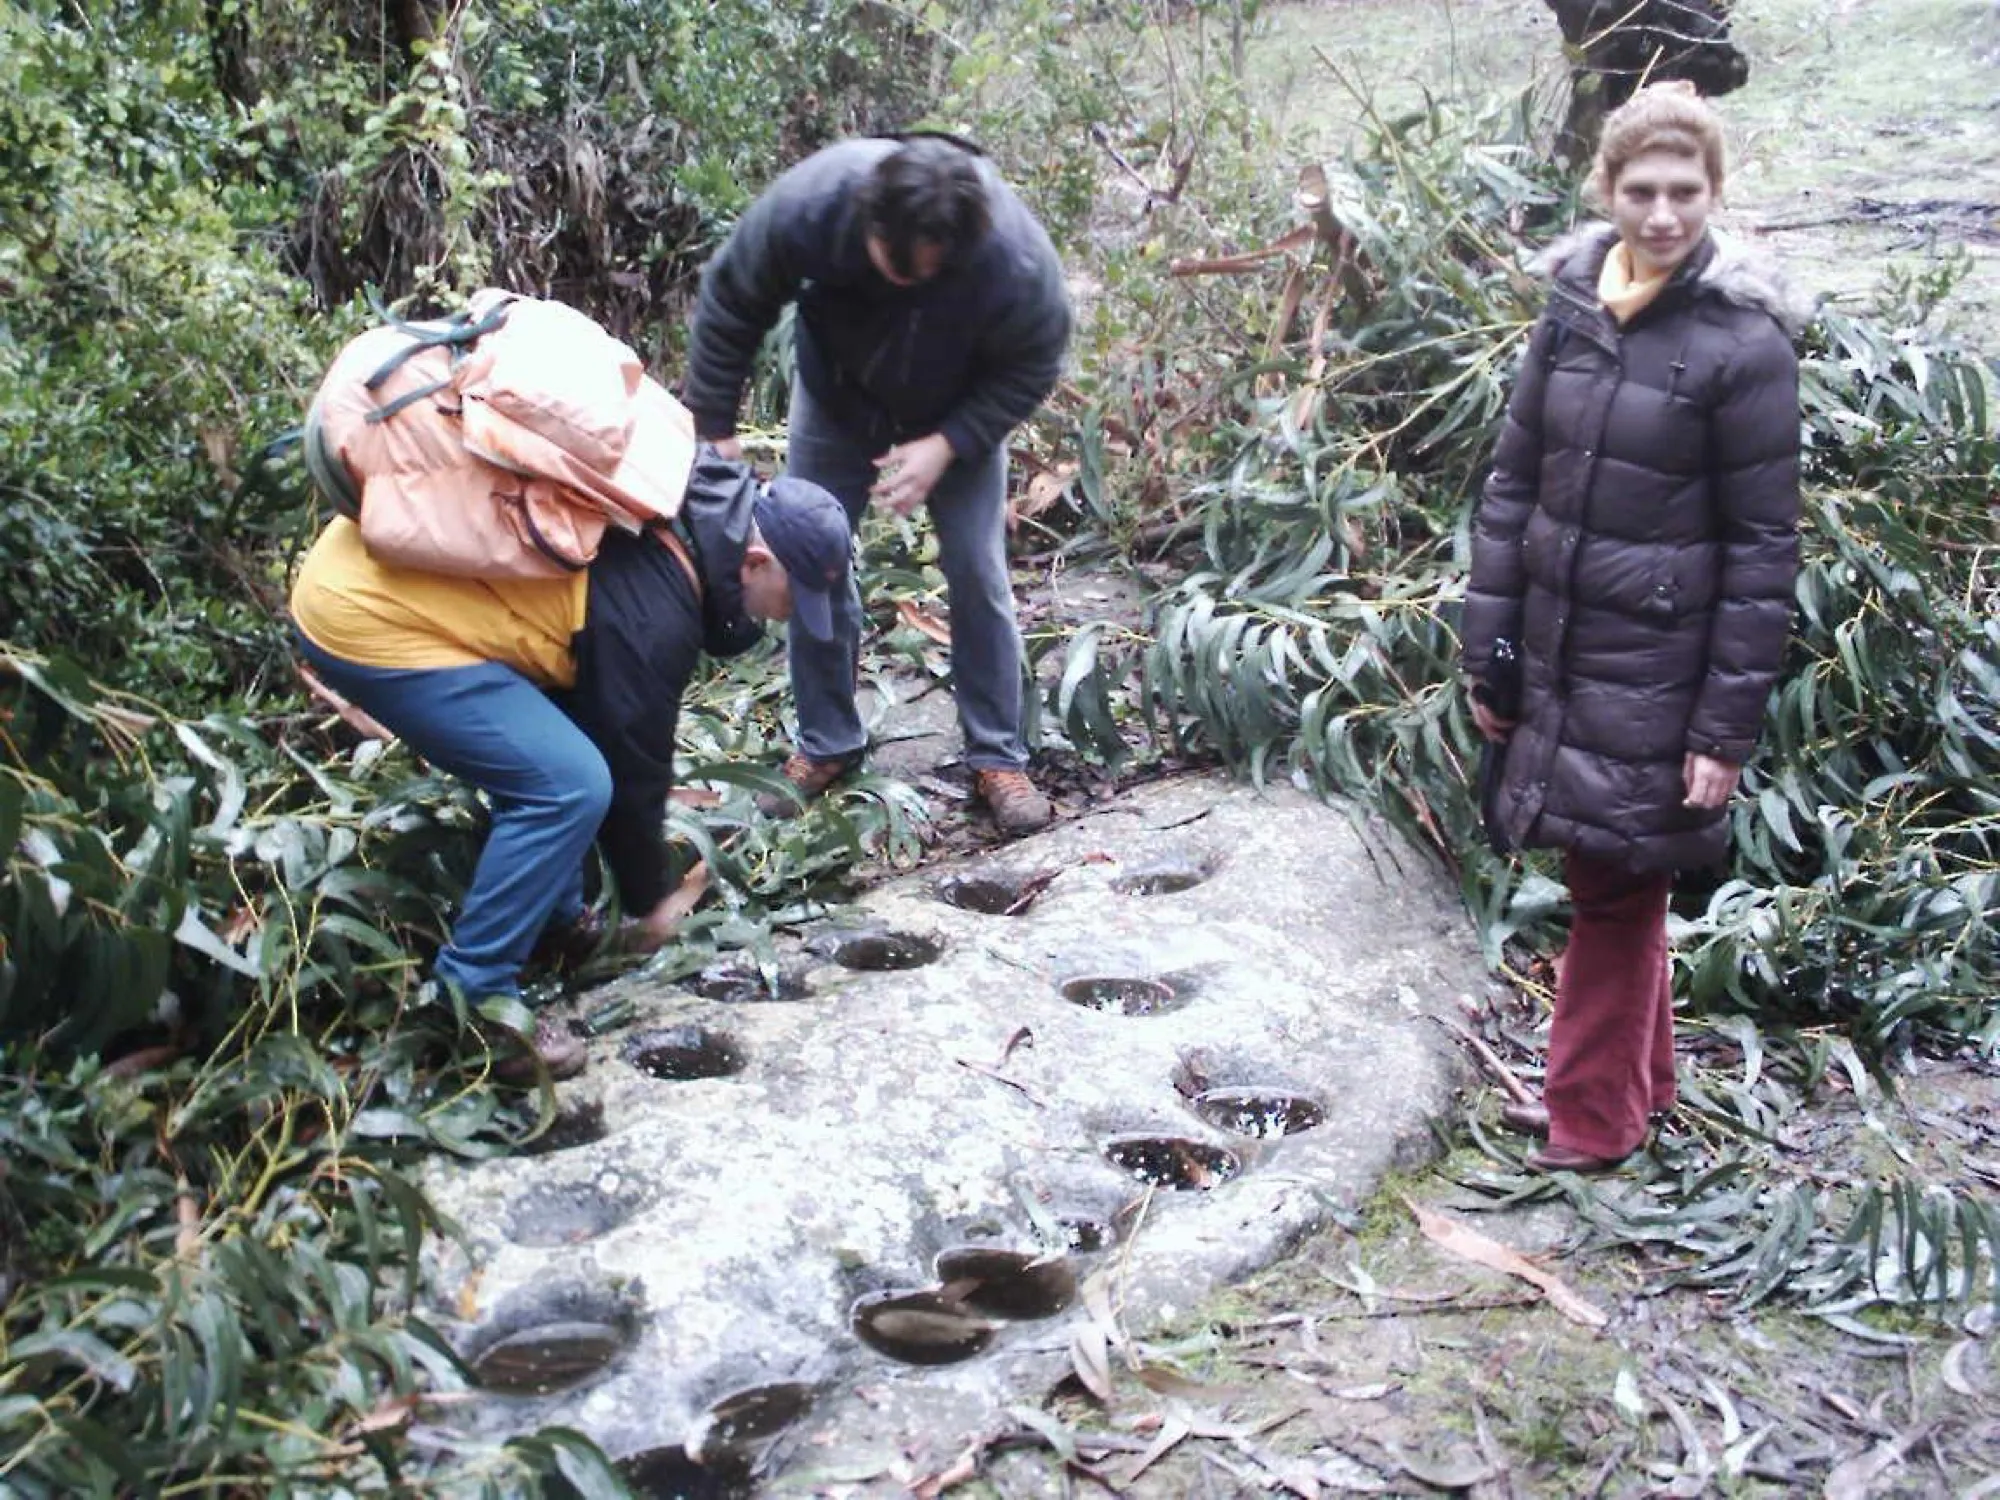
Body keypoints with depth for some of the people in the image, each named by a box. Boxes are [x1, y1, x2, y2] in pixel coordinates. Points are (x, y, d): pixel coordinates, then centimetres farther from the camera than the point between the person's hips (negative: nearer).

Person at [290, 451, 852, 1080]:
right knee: (568, 786, -14)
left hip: (369, 570, 10)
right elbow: (632, 766, -9)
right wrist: (650, 898, 6)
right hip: (366, 618, -10)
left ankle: (557, 921, 25)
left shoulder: (687, 512, 5)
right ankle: (468, 1003, -4)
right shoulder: (651, 615, -19)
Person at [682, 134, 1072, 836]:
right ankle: (826, 745, 20)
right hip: (835, 400, 2)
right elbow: (729, 305, -19)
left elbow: (1032, 369, -20)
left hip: (958, 417, -1)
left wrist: (944, 447, -30)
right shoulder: (808, 201, -36)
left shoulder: (1016, 259, -39)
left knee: (978, 574, -5)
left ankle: (997, 757, 11)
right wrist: (713, 428, -16)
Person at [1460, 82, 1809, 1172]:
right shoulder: (1573, 306, 2)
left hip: (1657, 664, -5)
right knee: (1610, 878, 17)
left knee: (1614, 886, 4)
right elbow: (1513, 482, 7)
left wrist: (1728, 725, -11)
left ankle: (1592, 1121, 21)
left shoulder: (1744, 342, -13)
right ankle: (1637, 1080, 36)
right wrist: (1485, 652, 5)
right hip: (1560, 647, 5)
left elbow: (1764, 547, -11)